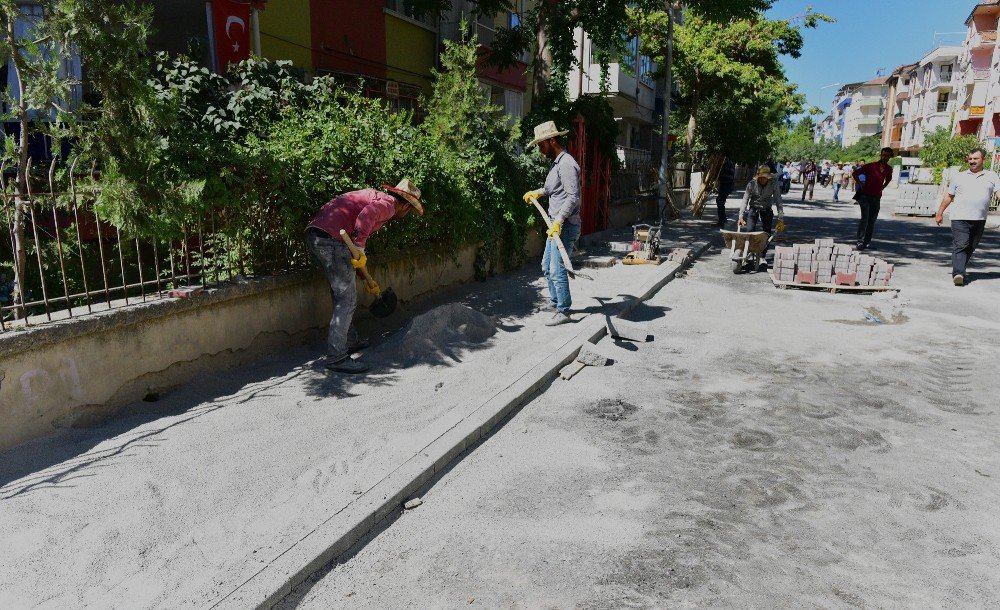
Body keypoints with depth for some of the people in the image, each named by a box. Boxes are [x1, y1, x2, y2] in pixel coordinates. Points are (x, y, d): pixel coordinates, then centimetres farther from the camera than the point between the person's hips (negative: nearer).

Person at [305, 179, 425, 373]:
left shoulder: (375, 196, 31)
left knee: (341, 294, 21)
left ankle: (349, 342, 32)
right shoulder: (388, 203, 1)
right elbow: (365, 216, -22)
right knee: (347, 299, -6)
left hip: (314, 234, 10)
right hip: (331, 237, -10)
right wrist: (360, 249, -19)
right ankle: (336, 357, -4)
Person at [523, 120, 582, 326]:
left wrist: (558, 221, -30)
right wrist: (538, 192, 37)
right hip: (556, 224, 10)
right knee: (547, 267, 16)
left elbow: (573, 197, -24)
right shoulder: (556, 162, 15)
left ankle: (563, 312, 4)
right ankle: (557, 303, 28)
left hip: (565, 225, -10)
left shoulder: (566, 164, -16)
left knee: (557, 269, -7)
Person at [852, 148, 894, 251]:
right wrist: (861, 185, -6)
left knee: (872, 221, 7)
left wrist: (882, 188, 12)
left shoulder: (889, 169, 6)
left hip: (877, 197, 5)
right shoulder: (870, 166, -10)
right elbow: (855, 173, -3)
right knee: (865, 219, -14)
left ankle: (867, 243, 13)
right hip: (865, 195, -5)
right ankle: (860, 242, -12)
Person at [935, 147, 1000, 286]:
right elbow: (949, 197, 17)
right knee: (960, 246, -14)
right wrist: (940, 213, 17)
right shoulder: (959, 177, 10)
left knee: (971, 248, 11)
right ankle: (958, 273, -22)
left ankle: (959, 269, 24)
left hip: (980, 220, 2)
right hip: (960, 218, -2)